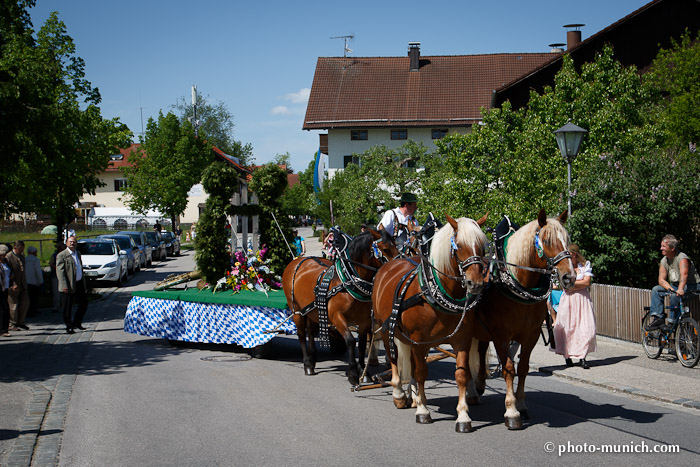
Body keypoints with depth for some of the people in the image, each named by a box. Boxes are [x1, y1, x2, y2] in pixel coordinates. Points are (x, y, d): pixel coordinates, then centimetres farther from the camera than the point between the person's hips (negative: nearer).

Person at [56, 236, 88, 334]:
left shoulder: (78, 253, 16)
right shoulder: (61, 255, -9)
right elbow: (60, 271, -16)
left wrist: (84, 283, 19)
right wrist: (64, 286, -24)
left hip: (79, 284, 7)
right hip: (68, 285, -7)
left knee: (84, 304, 12)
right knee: (67, 307, -1)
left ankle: (77, 323, 28)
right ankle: (69, 327, 9)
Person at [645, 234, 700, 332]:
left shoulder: (682, 258, -20)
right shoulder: (664, 261, 2)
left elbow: (684, 275, -37)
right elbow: (661, 280, -4)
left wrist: (680, 289, -55)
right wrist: (670, 288, -24)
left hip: (691, 286, -8)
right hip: (674, 285, 8)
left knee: (674, 295, -34)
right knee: (656, 290, -9)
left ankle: (672, 322, -23)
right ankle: (658, 319, -15)